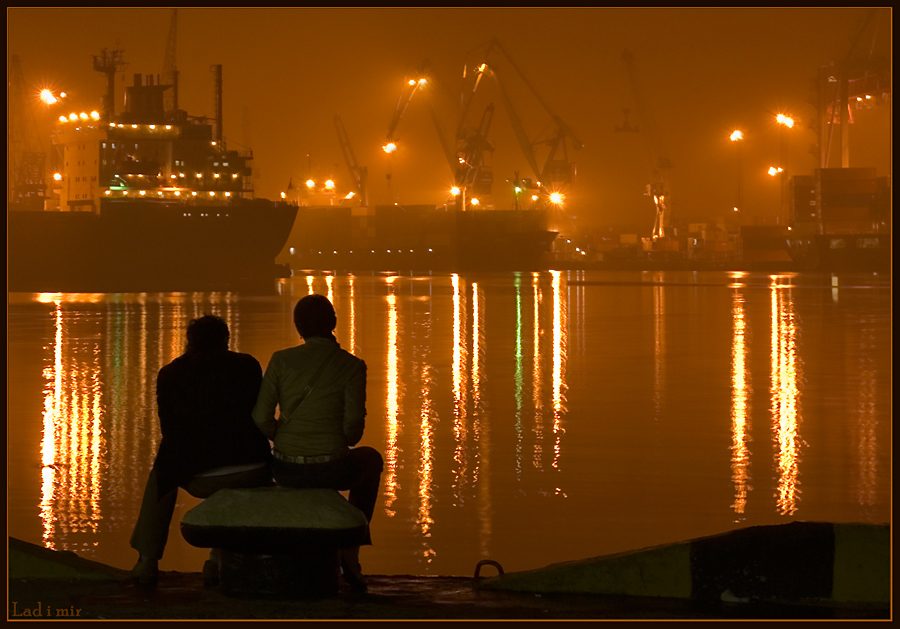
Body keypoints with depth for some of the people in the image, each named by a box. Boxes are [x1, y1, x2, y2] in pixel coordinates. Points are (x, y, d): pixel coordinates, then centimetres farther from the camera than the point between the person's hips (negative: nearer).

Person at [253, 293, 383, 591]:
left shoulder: (281, 360, -2)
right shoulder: (352, 366, -7)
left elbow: (261, 419, -5)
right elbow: (354, 424, -11)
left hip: (286, 469, 3)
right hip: (332, 470, -3)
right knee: (371, 460, 35)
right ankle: (349, 552, 24)